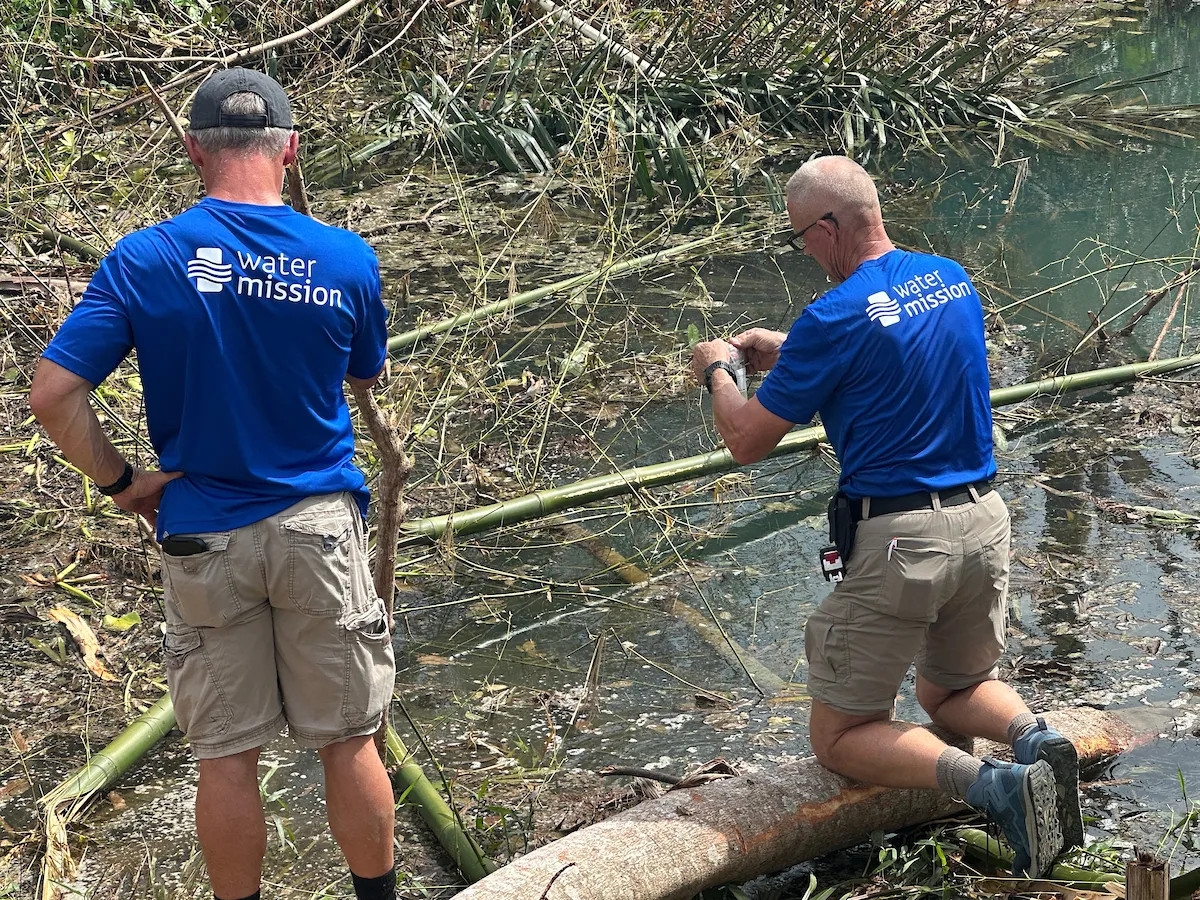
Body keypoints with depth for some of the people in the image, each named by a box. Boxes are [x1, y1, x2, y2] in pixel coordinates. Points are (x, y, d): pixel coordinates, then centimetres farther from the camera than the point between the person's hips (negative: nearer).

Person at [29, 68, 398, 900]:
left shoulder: (142, 261, -9)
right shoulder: (347, 260, -7)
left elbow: (53, 395, -11)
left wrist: (120, 481, 1)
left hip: (204, 533, 0)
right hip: (318, 525, 0)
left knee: (227, 755, 9)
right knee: (349, 739, 12)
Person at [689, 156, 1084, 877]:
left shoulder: (836, 318, -16)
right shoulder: (954, 280, 7)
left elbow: (747, 442, -8)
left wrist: (717, 371, 11)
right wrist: (785, 353, 26)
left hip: (899, 543, -7)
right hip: (984, 521, 7)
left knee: (840, 736, 8)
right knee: (954, 691, 30)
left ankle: (991, 784, -17)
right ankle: (1036, 737, -4)